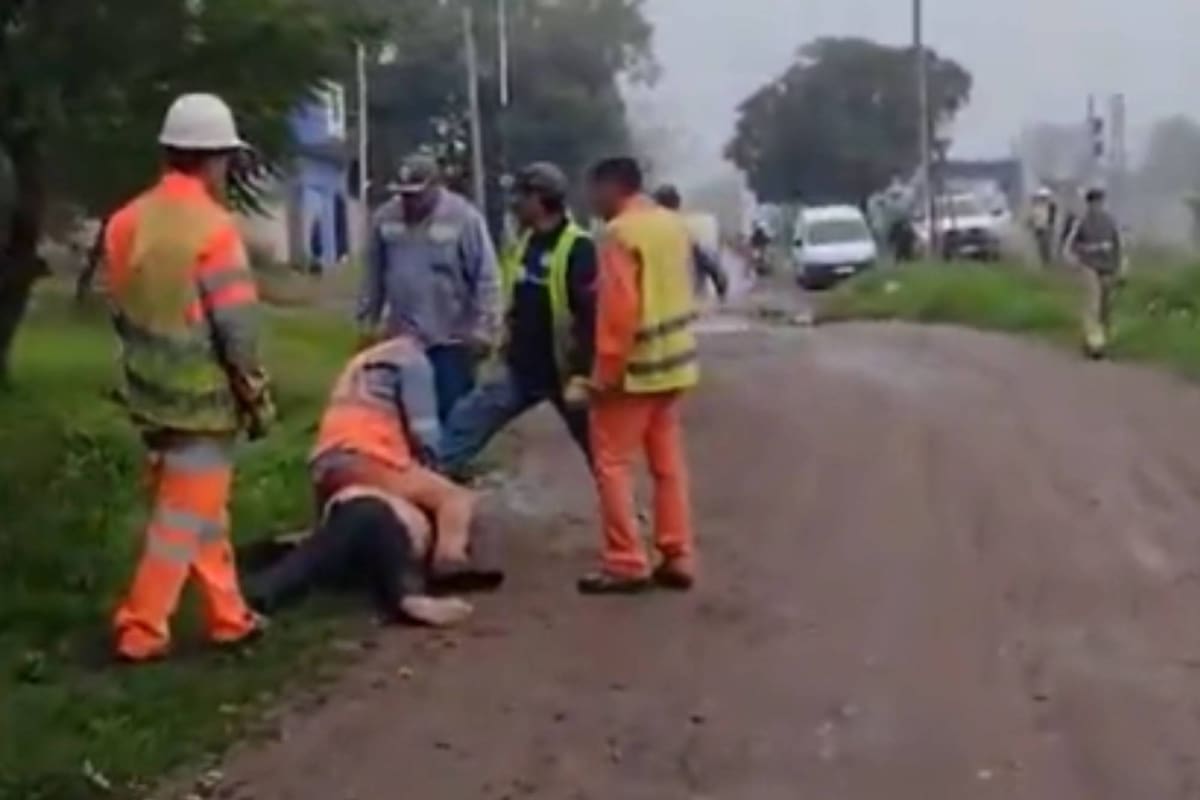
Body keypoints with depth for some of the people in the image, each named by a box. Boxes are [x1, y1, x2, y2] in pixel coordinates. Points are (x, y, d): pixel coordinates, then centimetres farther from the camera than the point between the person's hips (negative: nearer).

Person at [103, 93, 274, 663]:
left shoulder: (126, 222, 5)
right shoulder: (211, 228, -17)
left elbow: (120, 311, 11)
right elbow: (237, 328, -17)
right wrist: (256, 396, -6)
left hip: (152, 392, 8)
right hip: (203, 396, -8)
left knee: (204, 508, 18)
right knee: (185, 515, 2)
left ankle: (227, 616, 25)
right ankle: (141, 631, 5)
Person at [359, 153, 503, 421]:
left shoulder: (463, 218, -11)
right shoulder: (385, 218, 2)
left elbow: (486, 278, -10)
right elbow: (374, 276, 12)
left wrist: (484, 328, -13)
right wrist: (368, 319, 14)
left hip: (451, 338, -4)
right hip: (402, 337, 4)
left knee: (453, 415, -1)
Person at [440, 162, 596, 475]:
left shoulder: (578, 249, -19)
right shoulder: (525, 243, 7)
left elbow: (592, 319, -24)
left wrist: (582, 377, -26)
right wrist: (509, 344, 19)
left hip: (563, 372, -7)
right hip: (520, 369, 7)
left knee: (598, 451, 7)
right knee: (465, 421, 3)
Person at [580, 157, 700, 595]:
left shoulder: (620, 232, -16)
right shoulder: (674, 224, 9)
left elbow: (620, 307, -21)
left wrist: (607, 370, -17)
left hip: (634, 367, -8)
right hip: (673, 360, 8)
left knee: (612, 462, 0)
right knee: (669, 462, 12)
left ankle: (625, 563, -1)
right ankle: (678, 558, 13)